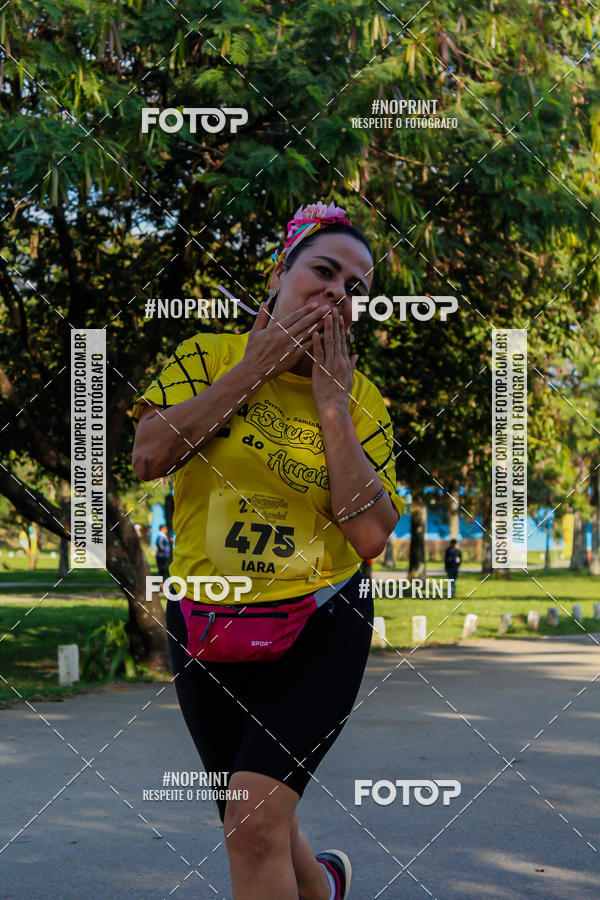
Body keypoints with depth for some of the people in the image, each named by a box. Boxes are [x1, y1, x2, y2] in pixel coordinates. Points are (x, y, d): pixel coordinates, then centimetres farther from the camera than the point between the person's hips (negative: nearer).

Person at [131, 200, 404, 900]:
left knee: (256, 822, -19)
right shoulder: (211, 356, -2)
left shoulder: (360, 398, -3)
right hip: (204, 624, 2)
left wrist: (330, 405, -14)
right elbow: (148, 455, -18)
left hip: (318, 628, -2)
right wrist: (251, 369, -16)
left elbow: (371, 536, -14)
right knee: (255, 832, 15)